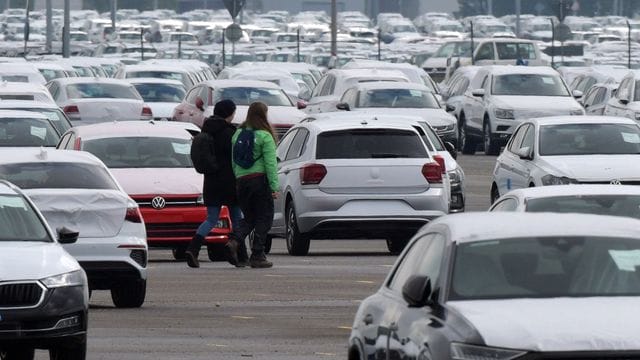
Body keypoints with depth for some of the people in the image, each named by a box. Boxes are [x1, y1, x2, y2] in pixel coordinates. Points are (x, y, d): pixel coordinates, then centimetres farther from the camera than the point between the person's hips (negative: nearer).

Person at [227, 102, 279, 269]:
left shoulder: (238, 134, 10)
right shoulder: (264, 136, -8)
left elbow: (233, 161, 13)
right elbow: (270, 163, -11)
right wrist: (274, 186, -10)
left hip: (241, 180, 6)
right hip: (260, 180, -6)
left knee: (249, 217, 15)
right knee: (263, 218, 4)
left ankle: (235, 240, -12)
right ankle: (257, 256, 0)